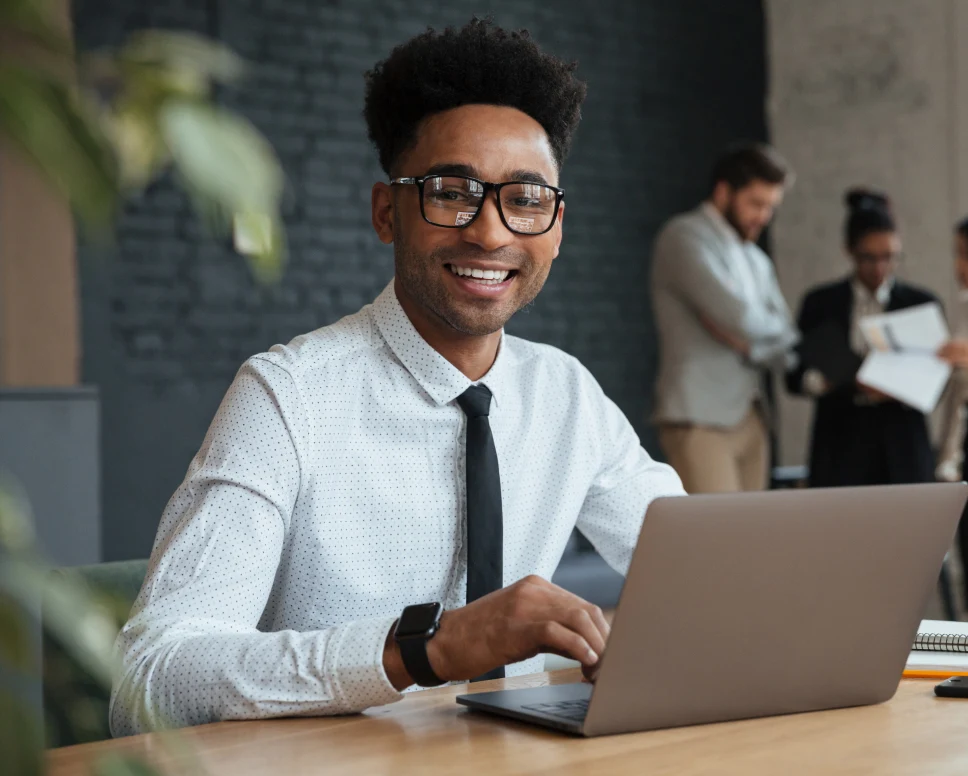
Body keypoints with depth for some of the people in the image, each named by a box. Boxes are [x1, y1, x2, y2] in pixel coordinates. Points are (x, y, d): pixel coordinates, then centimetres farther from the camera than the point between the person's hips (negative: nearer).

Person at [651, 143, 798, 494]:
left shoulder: (756, 260, 21)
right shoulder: (685, 237, -5)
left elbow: (789, 341, 12)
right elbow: (740, 314, -17)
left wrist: (749, 343, -9)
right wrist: (773, 328, 5)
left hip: (748, 420, 7)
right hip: (699, 418, -7)